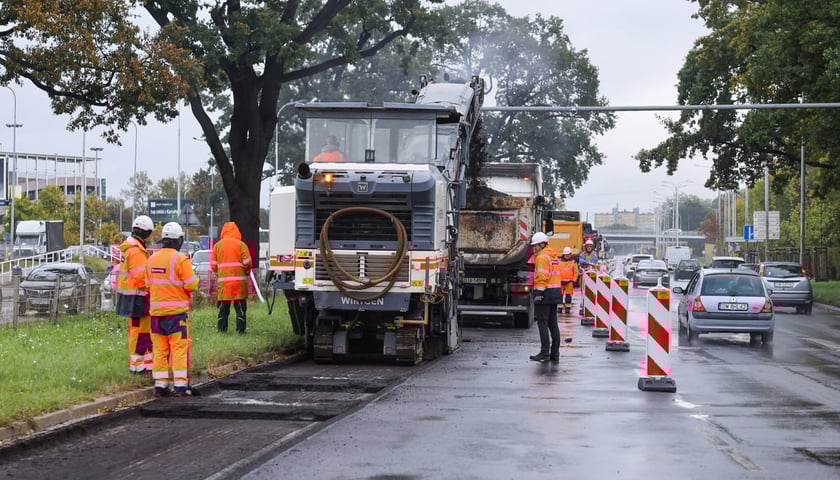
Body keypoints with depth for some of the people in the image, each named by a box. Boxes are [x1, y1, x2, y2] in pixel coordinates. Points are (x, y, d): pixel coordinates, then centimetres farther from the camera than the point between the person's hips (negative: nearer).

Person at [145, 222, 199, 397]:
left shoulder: (151, 259, 8)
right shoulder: (181, 259, -12)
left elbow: (148, 285, 15)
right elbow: (190, 285, -12)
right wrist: (195, 278, 9)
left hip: (156, 311, 5)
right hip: (177, 311, -5)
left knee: (160, 350, 9)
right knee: (179, 349, -1)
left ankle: (160, 385, 9)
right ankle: (180, 385, -3)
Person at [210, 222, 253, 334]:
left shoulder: (217, 245, 7)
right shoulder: (241, 244, -2)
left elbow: (213, 266, 6)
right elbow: (247, 263, -6)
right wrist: (246, 272, 14)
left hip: (223, 281, 2)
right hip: (239, 280, -2)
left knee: (223, 307, 9)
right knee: (240, 307, 2)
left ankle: (222, 329, 9)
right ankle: (240, 329, -1)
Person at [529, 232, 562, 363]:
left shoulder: (542, 257, -12)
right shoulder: (553, 256, 17)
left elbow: (542, 277, -19)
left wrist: (538, 293, -20)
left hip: (546, 293, -9)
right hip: (555, 293, 9)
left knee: (542, 323, -6)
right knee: (553, 323, 11)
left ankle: (545, 352, -7)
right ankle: (555, 353, 13)